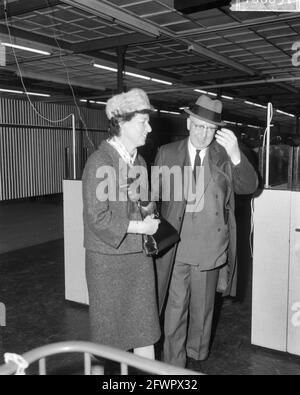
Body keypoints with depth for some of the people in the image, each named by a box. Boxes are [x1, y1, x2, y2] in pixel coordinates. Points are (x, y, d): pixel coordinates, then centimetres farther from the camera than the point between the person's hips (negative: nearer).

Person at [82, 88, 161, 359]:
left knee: (145, 326, 13)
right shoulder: (100, 162, -15)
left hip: (140, 256, 6)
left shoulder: (139, 161, 7)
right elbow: (96, 217, -19)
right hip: (108, 258, -6)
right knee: (110, 328, 12)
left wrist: (151, 222, -3)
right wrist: (138, 227, -17)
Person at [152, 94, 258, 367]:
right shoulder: (167, 153, 0)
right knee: (175, 307, 7)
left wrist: (235, 155, -22)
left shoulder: (224, 155, 1)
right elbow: (152, 194, 4)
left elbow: (249, 187, -8)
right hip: (175, 246, -1)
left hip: (209, 247, 1)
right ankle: (174, 363, 27)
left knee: (202, 306, 18)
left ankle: (197, 353, 42)